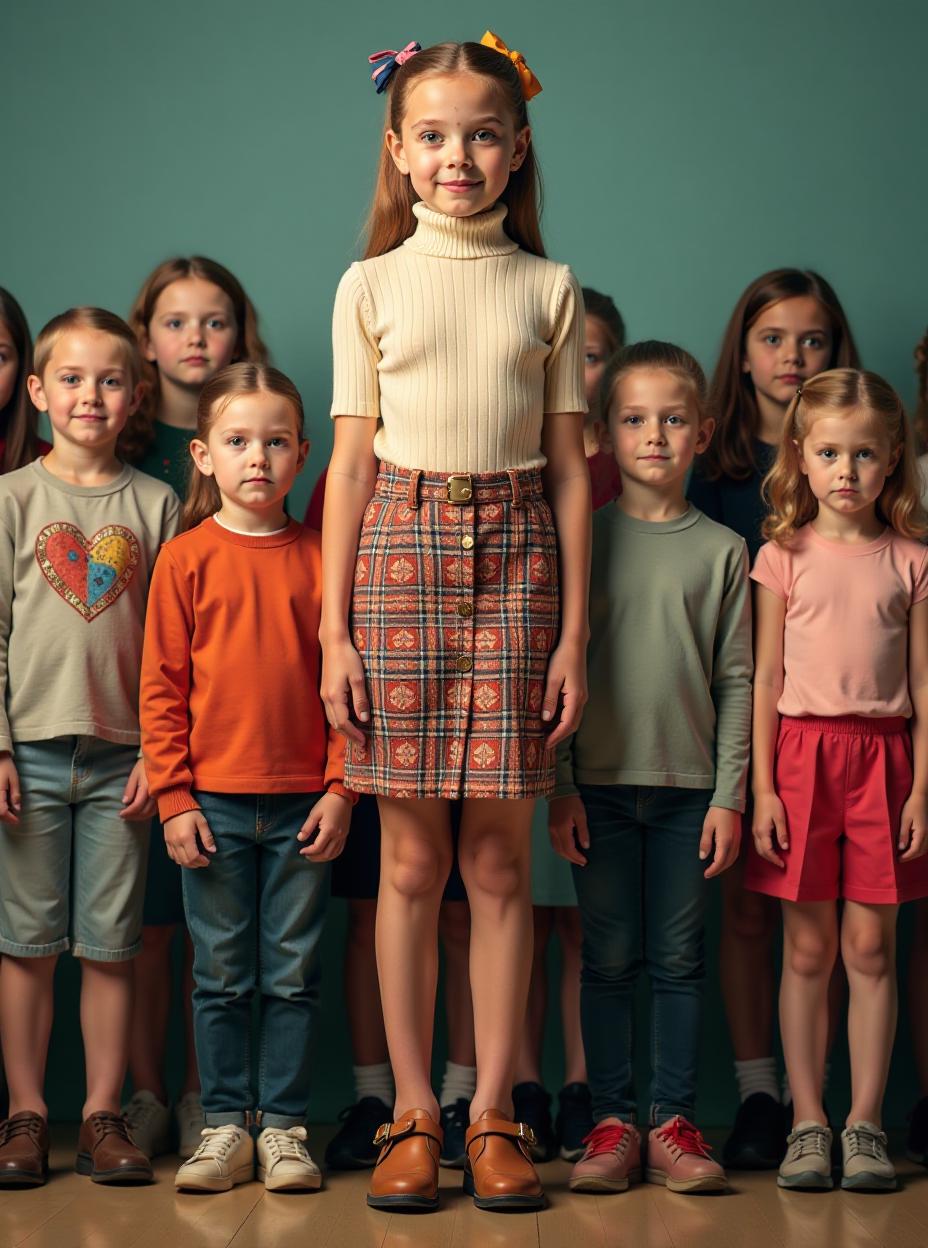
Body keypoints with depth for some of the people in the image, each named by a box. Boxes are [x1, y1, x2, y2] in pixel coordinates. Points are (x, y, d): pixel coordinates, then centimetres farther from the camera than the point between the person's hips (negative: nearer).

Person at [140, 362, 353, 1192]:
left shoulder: (320, 559, 3)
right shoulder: (187, 558, 0)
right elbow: (162, 687, 0)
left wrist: (340, 789, -2)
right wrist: (174, 797, -5)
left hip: (303, 804, 1)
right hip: (213, 803, -1)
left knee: (293, 975, 6)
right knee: (221, 975, 7)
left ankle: (283, 1126, 16)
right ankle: (225, 1126, 17)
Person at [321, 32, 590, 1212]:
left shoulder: (550, 289, 7)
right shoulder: (371, 285, 6)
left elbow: (568, 468, 6)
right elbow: (351, 462, 4)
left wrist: (573, 631, 1)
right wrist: (334, 631, -1)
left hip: (514, 557, 0)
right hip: (401, 551, 0)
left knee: (498, 859, 2)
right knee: (411, 860, 3)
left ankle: (493, 1114, 13)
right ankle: (414, 1114, 13)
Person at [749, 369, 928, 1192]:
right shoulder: (785, 557, 4)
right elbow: (767, 677, 3)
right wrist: (762, 786, -2)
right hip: (803, 752, 0)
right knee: (808, 948, 3)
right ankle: (808, 1124, 10)